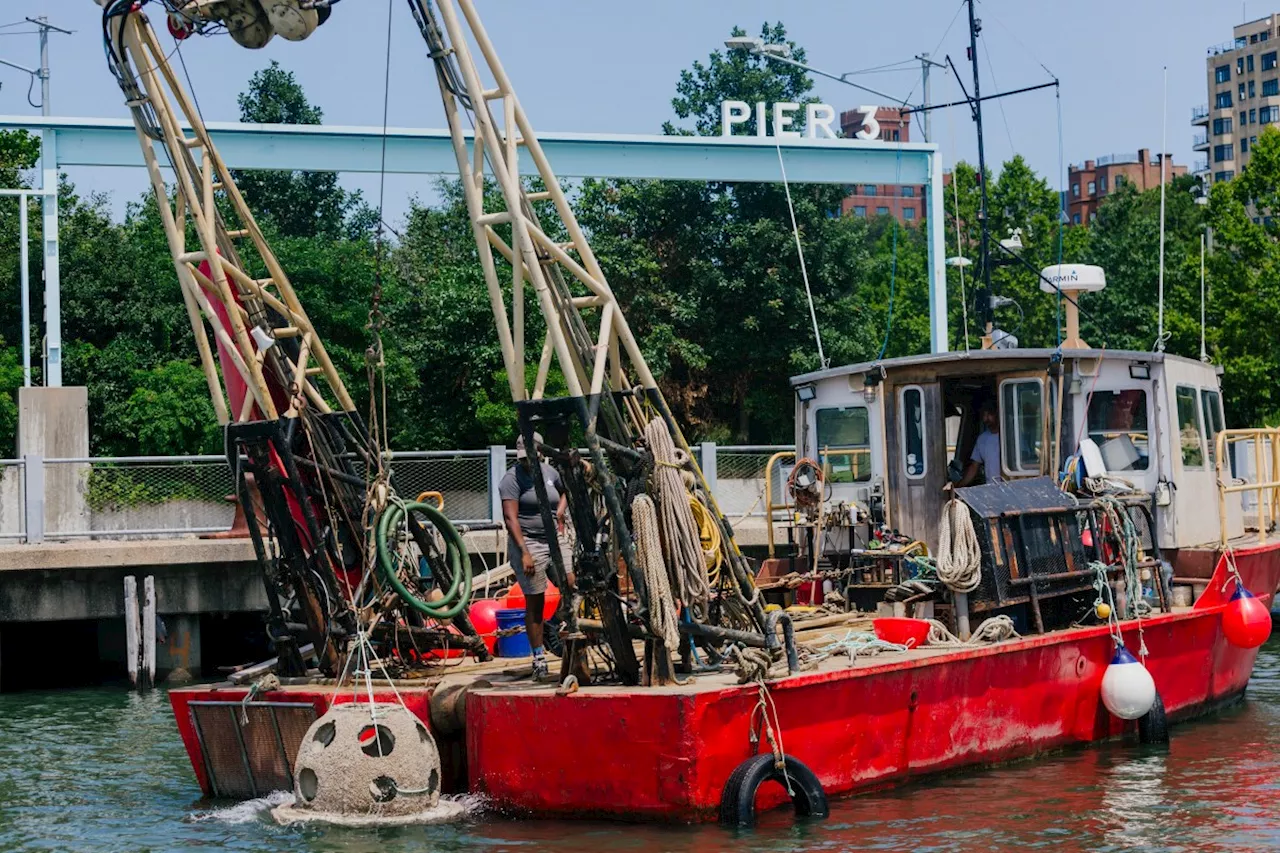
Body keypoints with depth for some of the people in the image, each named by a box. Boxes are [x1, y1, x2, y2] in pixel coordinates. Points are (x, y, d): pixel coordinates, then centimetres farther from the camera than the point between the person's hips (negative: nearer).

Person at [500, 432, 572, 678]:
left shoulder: (548, 471, 10)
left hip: (553, 539, 6)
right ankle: (539, 658, 6)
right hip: (527, 542, -6)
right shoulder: (512, 478, -10)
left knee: (572, 587, -7)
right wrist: (524, 553, -23)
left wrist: (560, 511, 12)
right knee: (535, 602, -1)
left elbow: (565, 491, 33)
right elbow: (511, 518, -17)